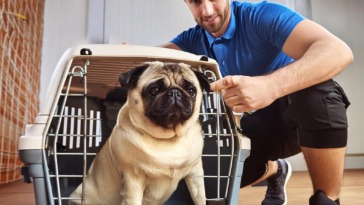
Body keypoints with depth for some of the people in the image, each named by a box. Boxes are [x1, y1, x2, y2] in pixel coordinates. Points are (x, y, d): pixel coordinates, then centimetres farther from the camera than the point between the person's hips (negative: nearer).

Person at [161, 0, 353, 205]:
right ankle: (275, 170, 20)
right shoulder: (193, 39, -3)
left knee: (316, 89, -35)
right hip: (260, 126, 5)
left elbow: (338, 51, -35)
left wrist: (271, 86, -53)